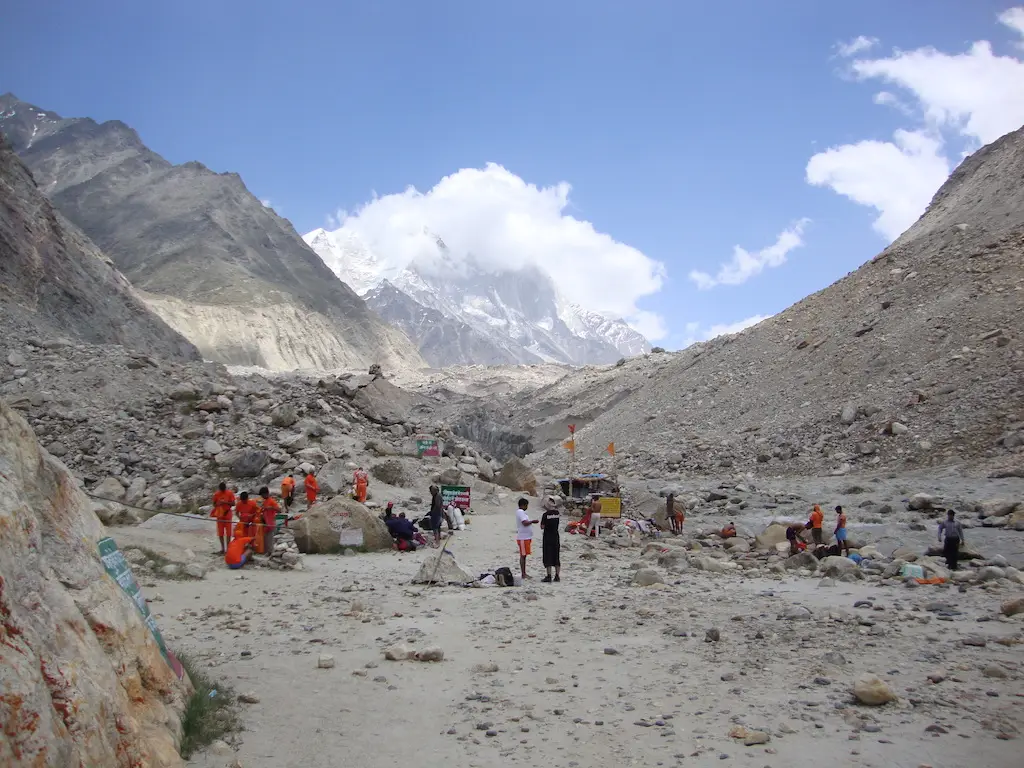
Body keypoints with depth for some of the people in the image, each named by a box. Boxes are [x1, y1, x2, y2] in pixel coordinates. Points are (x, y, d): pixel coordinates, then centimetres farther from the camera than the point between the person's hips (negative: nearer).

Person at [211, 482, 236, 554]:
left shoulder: (230, 493, -5)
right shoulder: (216, 494, 0)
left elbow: (233, 504, -7)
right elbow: (214, 504, 7)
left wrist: (225, 502, -22)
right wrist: (218, 504, -16)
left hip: (227, 515, -2)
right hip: (219, 515, 2)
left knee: (228, 532, 0)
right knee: (220, 533, 4)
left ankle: (228, 548, 6)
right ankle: (223, 548, 14)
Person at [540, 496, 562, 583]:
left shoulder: (545, 514, -14)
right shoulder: (557, 513, 0)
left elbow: (542, 527, -13)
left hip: (547, 537, -5)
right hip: (556, 537, 5)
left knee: (548, 557, 0)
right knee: (556, 557, 10)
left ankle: (549, 576, -2)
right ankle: (557, 576, 12)